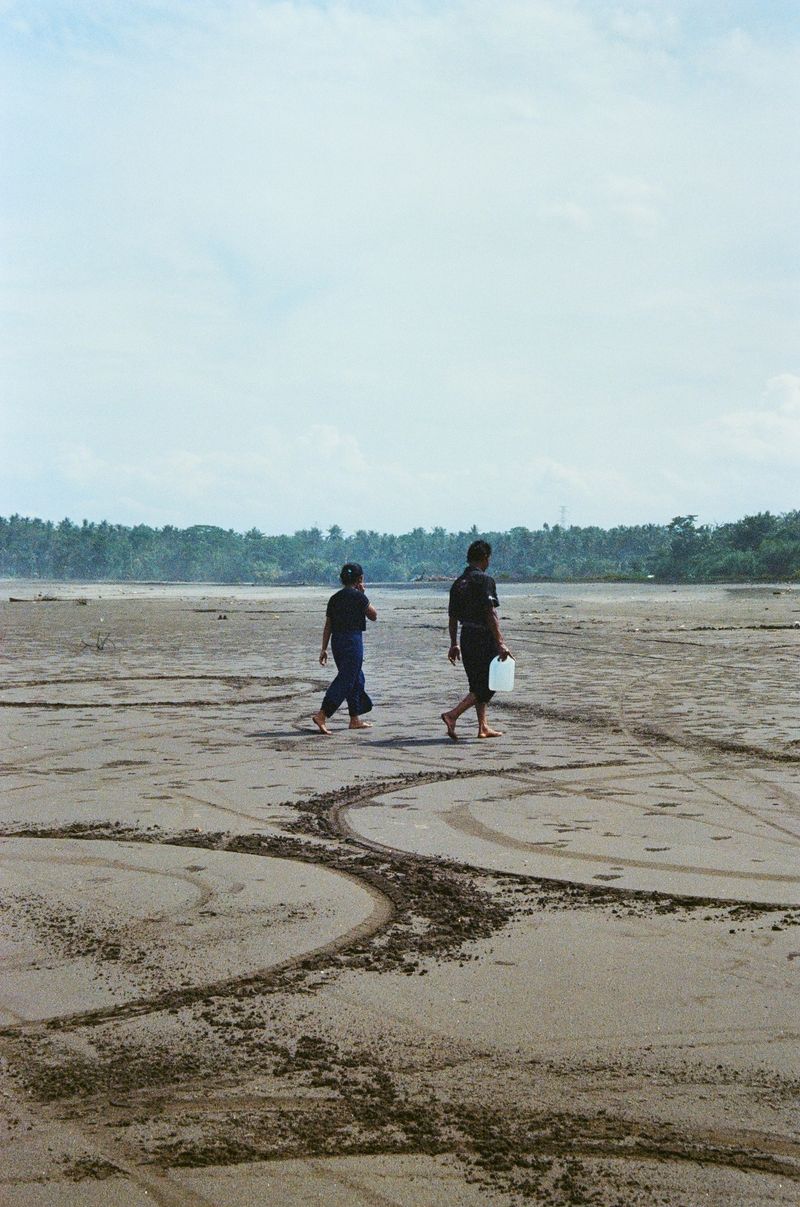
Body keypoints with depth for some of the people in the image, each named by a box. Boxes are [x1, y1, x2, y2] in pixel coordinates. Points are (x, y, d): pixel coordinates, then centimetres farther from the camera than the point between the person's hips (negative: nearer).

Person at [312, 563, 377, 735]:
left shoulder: (334, 598, 10)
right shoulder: (358, 597, -9)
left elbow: (328, 626, 9)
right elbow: (373, 616, 4)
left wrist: (324, 649, 12)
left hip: (337, 641, 7)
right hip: (353, 640, -7)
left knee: (356, 678, 18)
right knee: (345, 681, -8)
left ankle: (355, 719, 24)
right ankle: (322, 715, -20)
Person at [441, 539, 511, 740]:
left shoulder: (458, 582, 10)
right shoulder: (484, 580, -13)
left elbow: (452, 616, 13)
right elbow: (490, 614, -19)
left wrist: (454, 644, 19)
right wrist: (500, 643, -20)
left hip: (466, 638, 8)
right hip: (484, 639, -8)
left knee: (478, 683, 16)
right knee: (487, 685, -3)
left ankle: (483, 727, 18)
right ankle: (453, 715, -14)